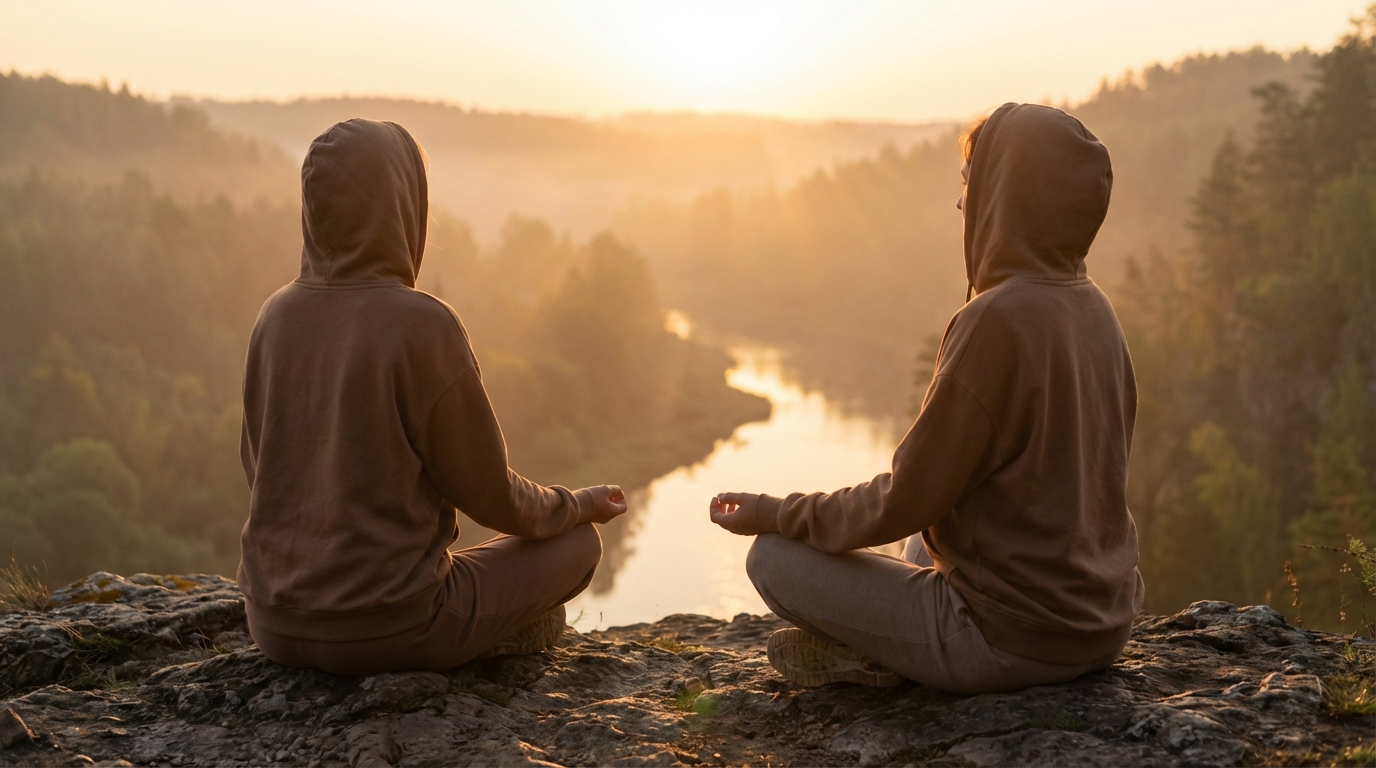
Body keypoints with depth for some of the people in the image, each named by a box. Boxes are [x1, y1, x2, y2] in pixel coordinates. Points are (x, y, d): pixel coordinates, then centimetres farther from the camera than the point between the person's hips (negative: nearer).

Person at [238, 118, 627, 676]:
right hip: (389, 629, -6)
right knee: (578, 542, 15)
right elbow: (490, 496, -11)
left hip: (277, 625, 6)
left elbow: (260, 467, 11)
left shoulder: (277, 317, -2)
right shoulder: (423, 326, -20)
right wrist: (581, 505, 10)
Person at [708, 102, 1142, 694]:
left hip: (1014, 638, -8)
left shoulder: (997, 320, -23)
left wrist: (774, 513, -4)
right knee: (922, 544, 34)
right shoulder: (1093, 307, 3)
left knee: (773, 556, -3)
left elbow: (901, 505, -19)